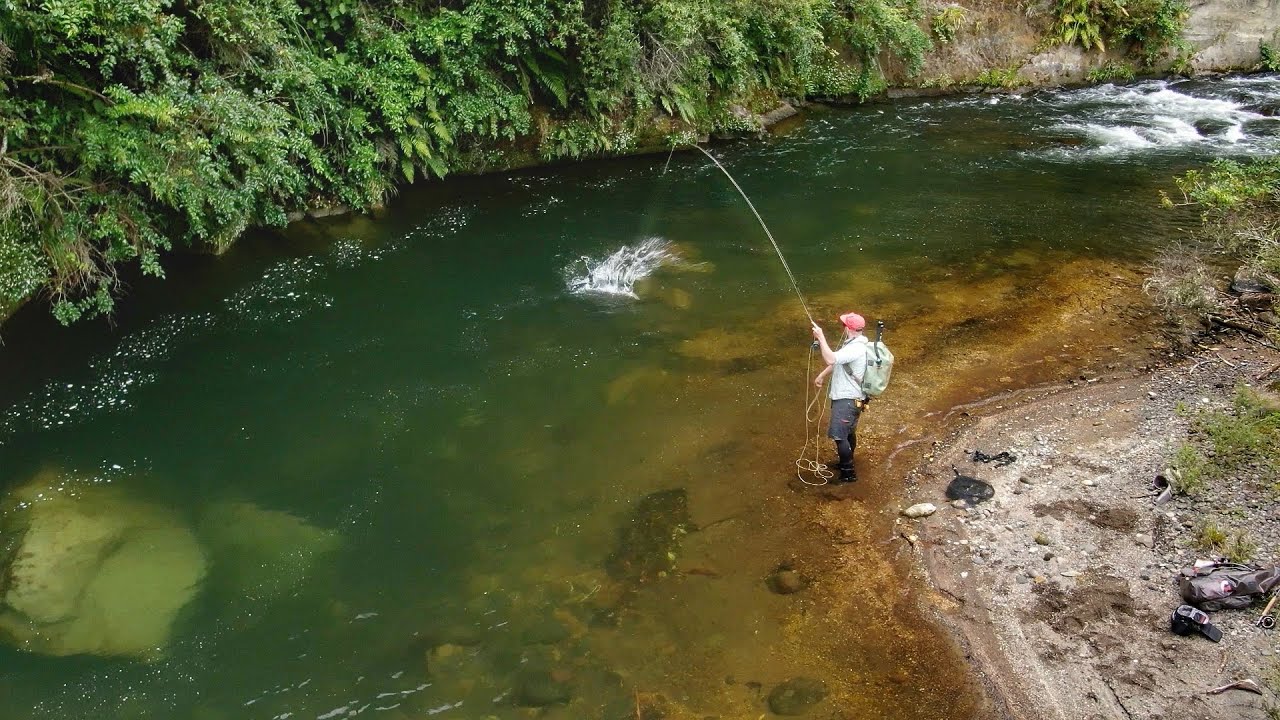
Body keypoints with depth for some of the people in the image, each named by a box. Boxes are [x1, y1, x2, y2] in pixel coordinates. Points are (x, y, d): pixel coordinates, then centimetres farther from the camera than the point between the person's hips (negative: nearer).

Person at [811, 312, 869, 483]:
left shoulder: (855, 349, -26)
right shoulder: (852, 343, 7)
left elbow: (831, 359, -38)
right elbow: (836, 362, 21)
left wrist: (821, 337, -31)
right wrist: (821, 375, 24)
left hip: (847, 400, -11)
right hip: (848, 397, 11)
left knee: (839, 436, -9)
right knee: (848, 432, 24)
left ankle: (848, 473, -1)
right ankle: (847, 462, 41)